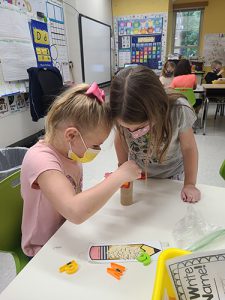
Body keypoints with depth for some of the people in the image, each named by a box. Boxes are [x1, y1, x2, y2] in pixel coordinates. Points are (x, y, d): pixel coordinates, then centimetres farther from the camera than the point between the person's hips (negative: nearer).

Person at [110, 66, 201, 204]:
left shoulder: (178, 111, -32)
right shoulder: (123, 114, -28)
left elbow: (188, 148, -18)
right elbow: (120, 140, -8)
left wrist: (190, 184, -12)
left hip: (171, 176, -1)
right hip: (136, 174, 1)